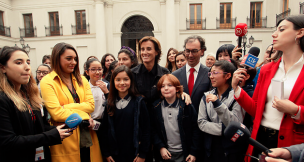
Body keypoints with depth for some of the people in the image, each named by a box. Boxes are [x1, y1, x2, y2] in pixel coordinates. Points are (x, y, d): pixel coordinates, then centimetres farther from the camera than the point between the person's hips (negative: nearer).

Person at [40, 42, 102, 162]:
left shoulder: (81, 80, 9)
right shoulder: (47, 82, -6)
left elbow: (91, 105, -2)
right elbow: (56, 113, -15)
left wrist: (67, 107, -13)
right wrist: (83, 116, -10)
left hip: (87, 138, 4)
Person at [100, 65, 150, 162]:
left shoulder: (138, 102, -8)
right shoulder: (109, 103, 0)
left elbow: (146, 129, -7)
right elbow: (105, 129, 4)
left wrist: (142, 154, -8)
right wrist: (106, 153, 2)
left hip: (134, 153, -2)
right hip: (115, 154, 2)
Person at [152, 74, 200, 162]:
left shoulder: (186, 106, -7)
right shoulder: (156, 107, -2)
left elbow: (195, 130, -6)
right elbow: (154, 130, 2)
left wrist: (193, 153, -7)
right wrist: (161, 147, -8)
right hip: (165, 153, 2)